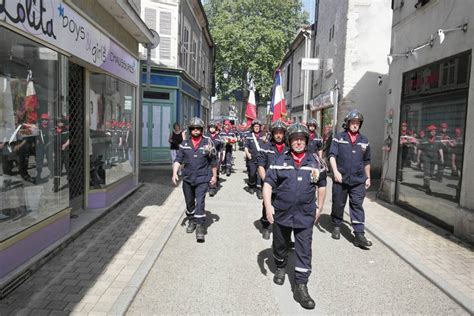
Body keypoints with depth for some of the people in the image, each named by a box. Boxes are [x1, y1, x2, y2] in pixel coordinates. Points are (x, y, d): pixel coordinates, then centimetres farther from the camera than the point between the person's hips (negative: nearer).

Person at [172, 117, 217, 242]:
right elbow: (178, 159, 1)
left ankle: (200, 226, -4)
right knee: (189, 202, 16)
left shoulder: (208, 143, -2)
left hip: (202, 179, -3)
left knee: (200, 202, -11)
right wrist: (175, 173, -11)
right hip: (187, 179, 4)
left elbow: (213, 161, 4)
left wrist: (214, 176, 5)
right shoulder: (184, 144, 4)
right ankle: (191, 221, 35)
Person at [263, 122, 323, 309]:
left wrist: (319, 207, 13)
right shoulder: (280, 161, -1)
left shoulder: (314, 162, 3)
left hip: (305, 215, 0)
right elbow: (268, 183, -3)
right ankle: (280, 268, 46)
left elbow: (321, 185, 14)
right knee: (280, 245, 18)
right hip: (281, 213, 0)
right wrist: (268, 205, -15)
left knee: (304, 251, 0)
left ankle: (301, 287, 10)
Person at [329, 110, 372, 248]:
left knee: (357, 206, -1)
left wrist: (368, 177, 18)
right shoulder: (339, 138, 1)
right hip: (340, 179, -1)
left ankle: (359, 235, -1)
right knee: (338, 204, 10)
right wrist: (335, 171, -20)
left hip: (358, 180, 2)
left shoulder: (364, 141, 11)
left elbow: (367, 161, 18)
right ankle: (336, 226, 30)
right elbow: (332, 155, -7)